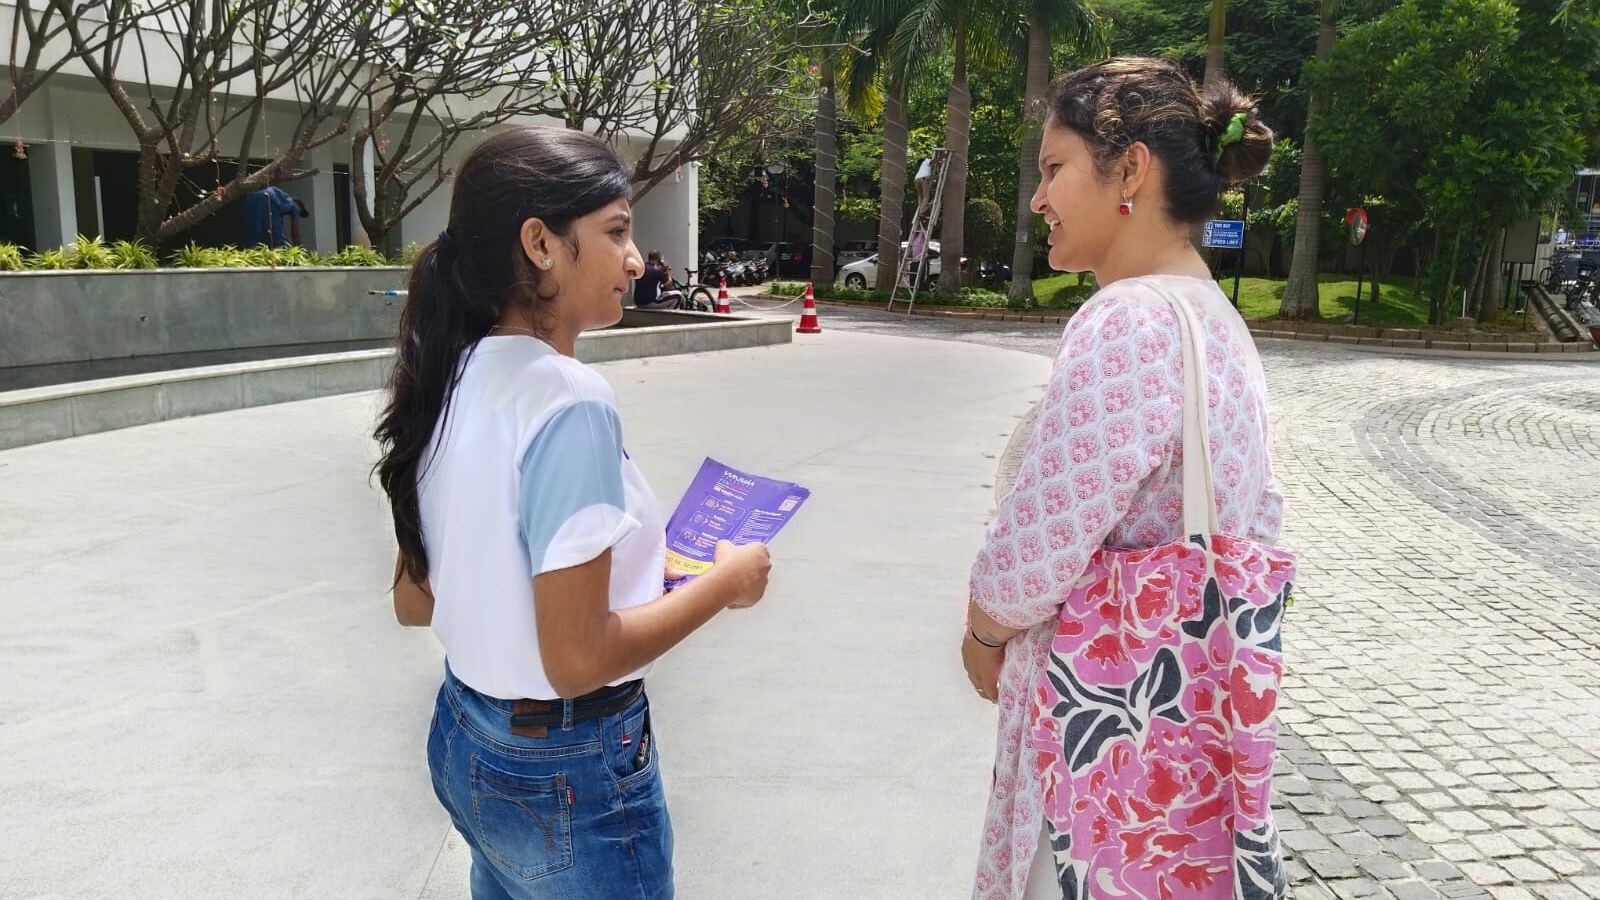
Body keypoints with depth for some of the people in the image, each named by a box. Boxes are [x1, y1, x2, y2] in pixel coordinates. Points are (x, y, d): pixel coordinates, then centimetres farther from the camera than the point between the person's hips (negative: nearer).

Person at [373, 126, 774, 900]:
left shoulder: (452, 381, -1)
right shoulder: (568, 400, -25)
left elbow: (412, 601, 7)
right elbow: (578, 658, -25)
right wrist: (724, 581, -13)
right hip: (568, 775, -7)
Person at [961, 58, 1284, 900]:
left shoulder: (1127, 321, -23)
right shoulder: (1218, 319, 8)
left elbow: (1029, 558, -23)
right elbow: (1257, 522, 16)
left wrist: (983, 634, -3)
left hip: (1105, 719, -9)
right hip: (1197, 698, 9)